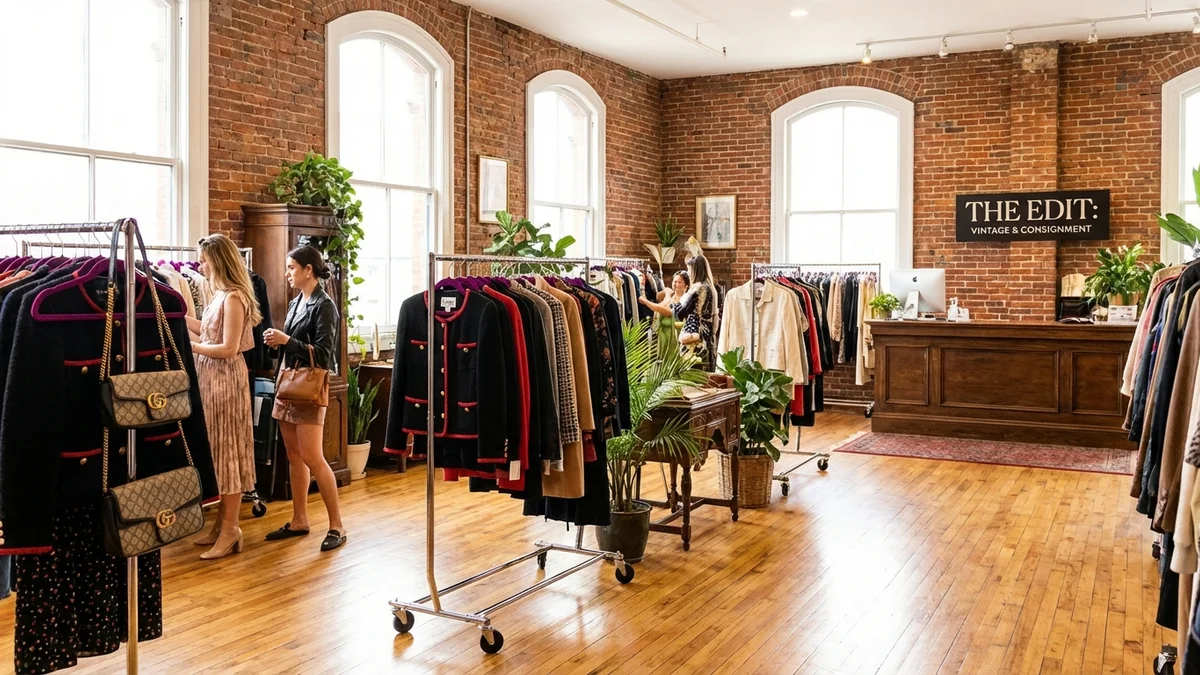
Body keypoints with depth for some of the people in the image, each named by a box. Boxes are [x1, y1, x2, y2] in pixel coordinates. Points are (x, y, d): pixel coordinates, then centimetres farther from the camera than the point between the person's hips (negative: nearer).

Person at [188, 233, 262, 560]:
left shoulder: (233, 297, -16)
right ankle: (221, 524, 22)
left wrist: (190, 346, -13)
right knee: (217, 452, 13)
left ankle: (230, 530, 6)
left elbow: (229, 349, -19)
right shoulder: (221, 295, 13)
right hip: (211, 379, 9)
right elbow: (210, 330, 12)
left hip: (226, 380, -9)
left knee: (227, 451, -2)